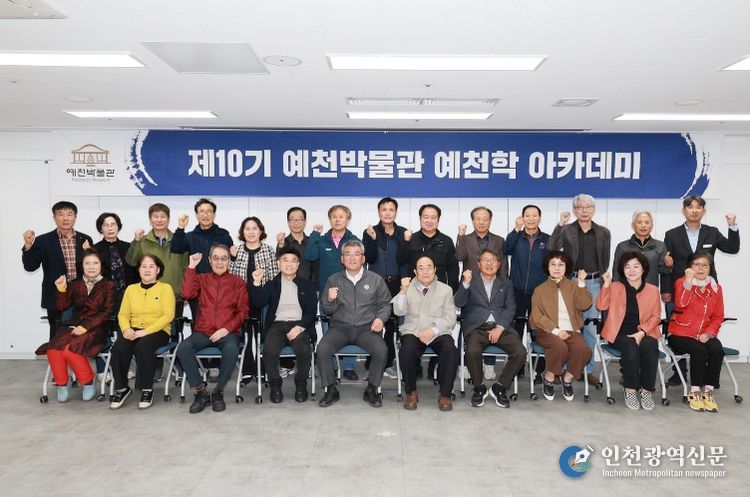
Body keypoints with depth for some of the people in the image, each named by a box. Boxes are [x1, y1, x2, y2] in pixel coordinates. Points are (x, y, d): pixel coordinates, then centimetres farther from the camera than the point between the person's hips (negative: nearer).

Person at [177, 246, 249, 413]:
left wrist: (227, 329, -11)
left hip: (228, 332, -2)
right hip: (203, 332, 2)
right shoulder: (201, 279, 16)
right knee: (183, 349, -29)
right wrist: (191, 267, -2)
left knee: (231, 350, -36)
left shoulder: (238, 282, 10)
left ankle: (218, 391, -12)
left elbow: (243, 311, 4)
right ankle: (201, 392, -13)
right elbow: (187, 294, -4)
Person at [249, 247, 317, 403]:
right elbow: (259, 303, 0)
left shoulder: (307, 285, 14)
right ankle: (275, 384, -6)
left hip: (299, 325, 0)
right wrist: (257, 283, -15)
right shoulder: (271, 285, 16)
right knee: (269, 350, -30)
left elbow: (312, 311, 5)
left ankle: (301, 384, -5)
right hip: (277, 325, 1)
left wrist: (299, 327, -12)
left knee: (304, 350, -31)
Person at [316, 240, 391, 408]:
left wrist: (380, 318, -8)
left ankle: (371, 390, -5)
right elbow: (327, 310, 13)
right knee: (322, 349, -27)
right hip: (340, 327, 1)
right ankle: (331, 390, -6)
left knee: (381, 350, -29)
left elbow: (385, 304, 12)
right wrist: (330, 300, -9)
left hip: (367, 327, -1)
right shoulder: (334, 280, 12)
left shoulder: (375, 279, 10)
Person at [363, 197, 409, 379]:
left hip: (397, 284, 2)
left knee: (392, 324, 3)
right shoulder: (370, 232, 3)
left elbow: (406, 260, 7)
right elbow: (369, 258, -8)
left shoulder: (403, 233, 8)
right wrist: (373, 239, -17)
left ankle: (388, 363, 14)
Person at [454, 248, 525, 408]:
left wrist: (500, 328, -9)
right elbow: (459, 303, 0)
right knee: (473, 351, -32)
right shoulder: (471, 282, 15)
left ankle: (500, 387, -2)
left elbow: (510, 308, 8)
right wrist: (466, 283, -16)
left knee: (520, 352, -23)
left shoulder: (506, 284, 21)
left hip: (501, 327, 2)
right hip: (477, 327, -2)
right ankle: (479, 388, -6)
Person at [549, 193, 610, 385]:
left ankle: (587, 369, 15)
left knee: (590, 328, 5)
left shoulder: (604, 233, 9)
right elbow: (552, 248, -14)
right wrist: (560, 224, -18)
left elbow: (605, 261, 12)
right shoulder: (566, 230, 2)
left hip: (594, 284, 2)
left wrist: (604, 283, 8)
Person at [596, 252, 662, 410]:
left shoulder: (653, 290, 11)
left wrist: (641, 332, -11)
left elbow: (655, 316, 5)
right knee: (631, 349, -33)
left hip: (644, 333, 1)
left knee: (650, 348, -32)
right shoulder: (615, 287, 10)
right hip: (621, 333, -1)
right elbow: (601, 306, -2)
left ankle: (646, 390, -16)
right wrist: (606, 285, -10)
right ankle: (630, 390, -18)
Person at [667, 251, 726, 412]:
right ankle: (695, 393, -17)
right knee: (699, 350, -30)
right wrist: (688, 280, -26)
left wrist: (708, 333, -8)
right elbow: (680, 305, -20)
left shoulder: (716, 288, 10)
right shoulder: (682, 282, -1)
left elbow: (718, 316, 9)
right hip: (680, 334, -3)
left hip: (704, 335, 3)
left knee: (717, 349, -27)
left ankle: (708, 392, -16)